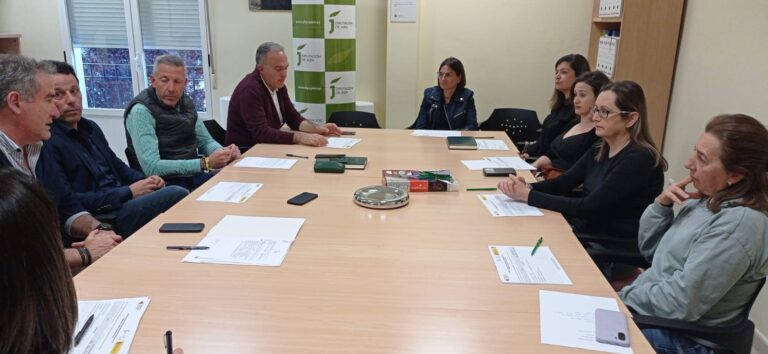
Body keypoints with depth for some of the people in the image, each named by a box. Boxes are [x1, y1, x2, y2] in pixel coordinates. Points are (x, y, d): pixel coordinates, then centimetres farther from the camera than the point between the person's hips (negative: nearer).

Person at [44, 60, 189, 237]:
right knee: (177, 195, -20)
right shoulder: (46, 142, -13)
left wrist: (145, 180, 3)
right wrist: (128, 192, -15)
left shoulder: (90, 128, 14)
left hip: (123, 201, 8)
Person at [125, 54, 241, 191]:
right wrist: (205, 163, -25)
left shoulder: (186, 102, 6)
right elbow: (151, 167, -22)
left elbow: (206, 141, 16)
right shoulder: (141, 110, -14)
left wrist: (224, 153, -7)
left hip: (192, 175, 7)